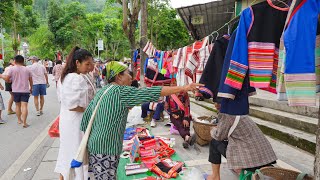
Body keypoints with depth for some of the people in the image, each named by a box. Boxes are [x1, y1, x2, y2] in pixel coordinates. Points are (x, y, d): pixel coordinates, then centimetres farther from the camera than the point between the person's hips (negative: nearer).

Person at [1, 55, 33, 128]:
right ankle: (24, 123, -11)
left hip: (16, 90, 0)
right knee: (24, 106, -5)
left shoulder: (12, 68, -3)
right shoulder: (27, 69, 4)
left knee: (17, 105, 17)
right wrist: (31, 88, 24)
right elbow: (30, 80, 9)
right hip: (25, 90, 0)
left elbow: (7, 79, -5)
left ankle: (19, 120, 29)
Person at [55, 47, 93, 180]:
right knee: (77, 153, 3)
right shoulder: (77, 79, -22)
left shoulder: (64, 77, 8)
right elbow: (73, 106, -26)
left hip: (66, 120, 9)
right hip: (75, 121, -9)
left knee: (67, 151, 21)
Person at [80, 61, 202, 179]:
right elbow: (151, 93, -21)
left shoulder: (100, 92, 11)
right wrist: (183, 88, -19)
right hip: (106, 149, -9)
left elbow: (86, 117, 12)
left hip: (93, 146, 9)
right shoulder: (121, 91, -15)